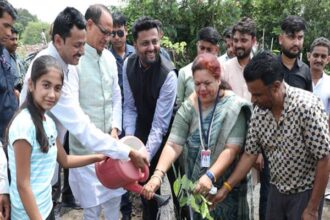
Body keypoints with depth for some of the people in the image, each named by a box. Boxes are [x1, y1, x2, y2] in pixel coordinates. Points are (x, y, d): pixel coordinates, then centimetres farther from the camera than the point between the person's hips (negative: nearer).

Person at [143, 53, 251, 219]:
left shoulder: (233, 107, -12)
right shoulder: (188, 107, -4)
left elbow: (232, 149, -18)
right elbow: (173, 145, -13)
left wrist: (210, 176, -30)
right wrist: (158, 174, -27)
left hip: (227, 186, -2)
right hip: (196, 186, 3)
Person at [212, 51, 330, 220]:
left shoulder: (306, 106, -25)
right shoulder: (258, 112, -8)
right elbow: (250, 154, 0)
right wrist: (225, 188, -4)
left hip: (305, 193, -5)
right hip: (277, 190, 5)